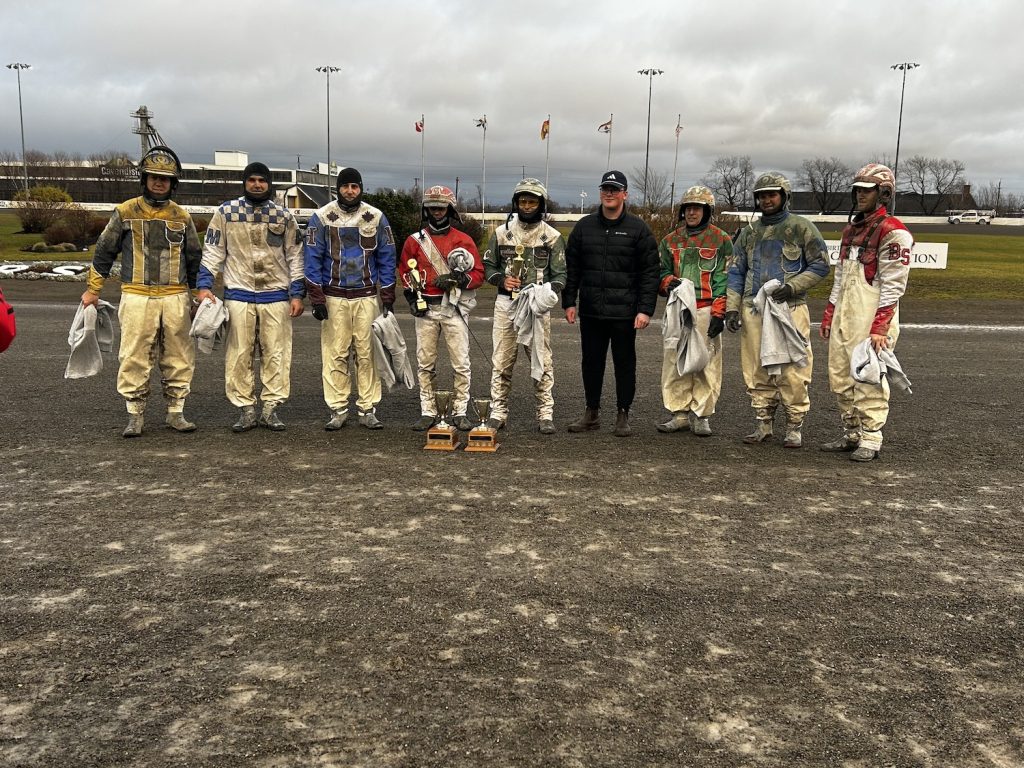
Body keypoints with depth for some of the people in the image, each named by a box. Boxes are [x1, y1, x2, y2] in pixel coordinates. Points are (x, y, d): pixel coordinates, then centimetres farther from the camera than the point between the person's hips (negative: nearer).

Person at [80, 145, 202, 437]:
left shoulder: (182, 217, 10)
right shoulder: (125, 212, 4)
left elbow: (194, 258, 17)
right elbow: (104, 251, 8)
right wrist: (92, 290, 7)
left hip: (175, 298, 2)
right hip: (137, 297, -2)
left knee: (178, 358, 4)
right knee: (134, 358, -2)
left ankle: (176, 413, 15)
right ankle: (135, 416, 8)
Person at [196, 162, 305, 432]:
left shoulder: (284, 216, 7)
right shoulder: (226, 212, 5)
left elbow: (295, 256, 9)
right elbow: (213, 251, 7)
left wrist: (297, 294, 3)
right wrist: (204, 285, -3)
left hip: (276, 295, 1)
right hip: (238, 294, 0)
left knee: (276, 354, 1)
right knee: (239, 355, 0)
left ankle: (270, 408, 9)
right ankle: (246, 410, 9)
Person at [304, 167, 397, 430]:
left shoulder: (376, 218, 5)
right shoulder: (322, 217, 1)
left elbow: (386, 259, 7)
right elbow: (312, 259, 0)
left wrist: (388, 299, 2)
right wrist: (316, 299, -6)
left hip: (366, 296, 1)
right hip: (334, 297, -1)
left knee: (367, 353, 0)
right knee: (335, 354, -1)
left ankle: (368, 409, 7)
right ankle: (337, 410, 7)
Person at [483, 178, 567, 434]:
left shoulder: (552, 237, 3)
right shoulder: (502, 232, 8)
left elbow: (560, 275, 2)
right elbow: (488, 266, 13)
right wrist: (502, 280, -8)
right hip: (505, 304, 2)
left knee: (542, 362, -1)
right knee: (501, 362, 5)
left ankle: (545, 414, 7)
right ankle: (498, 412, 14)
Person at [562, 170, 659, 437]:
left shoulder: (638, 229, 0)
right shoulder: (584, 226, 8)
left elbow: (649, 273, -3)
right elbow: (571, 268, 11)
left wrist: (645, 309, -11)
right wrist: (569, 302, 4)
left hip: (624, 312, -3)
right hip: (590, 311, 3)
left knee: (624, 363, 6)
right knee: (591, 362, 11)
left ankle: (623, 415, 16)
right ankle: (592, 412, 23)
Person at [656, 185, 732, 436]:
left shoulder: (721, 240, 4)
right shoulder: (671, 240, 16)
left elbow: (724, 280, -2)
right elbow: (660, 271, 20)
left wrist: (719, 314, -10)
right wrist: (668, 282, -5)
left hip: (706, 311, -4)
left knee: (706, 363, -3)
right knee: (674, 362, 3)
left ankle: (701, 415, 5)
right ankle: (680, 413, 12)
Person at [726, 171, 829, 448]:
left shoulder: (801, 228, 4)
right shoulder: (749, 232, 16)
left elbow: (820, 265, 1)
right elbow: (736, 272, 14)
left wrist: (792, 287, -12)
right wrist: (732, 307, 4)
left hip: (790, 309, -4)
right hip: (753, 309, 4)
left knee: (792, 370, -5)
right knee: (756, 370, 6)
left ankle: (794, 427, 5)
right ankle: (764, 423, 16)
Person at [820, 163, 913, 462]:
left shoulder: (893, 232, -8)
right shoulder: (851, 229, 19)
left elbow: (893, 286, -13)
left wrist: (879, 327, -19)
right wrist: (829, 315, 19)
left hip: (871, 317, -8)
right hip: (844, 317, 8)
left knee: (868, 379, -6)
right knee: (840, 378, 10)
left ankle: (870, 440, 2)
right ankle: (851, 434, 21)